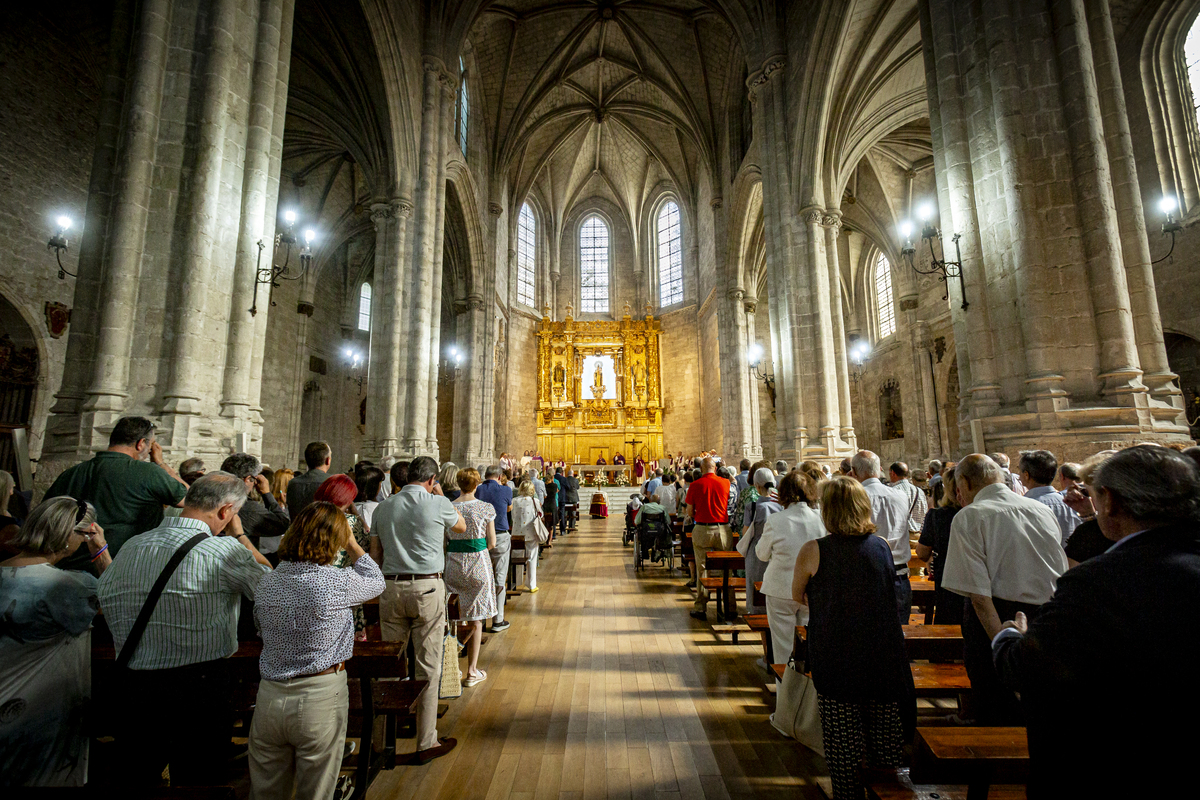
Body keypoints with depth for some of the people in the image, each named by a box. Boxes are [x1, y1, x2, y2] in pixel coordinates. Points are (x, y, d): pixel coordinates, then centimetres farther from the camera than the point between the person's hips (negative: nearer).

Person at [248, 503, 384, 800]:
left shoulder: (267, 582, -2)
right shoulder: (336, 583, -21)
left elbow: (261, 625, 13)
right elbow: (376, 581, -1)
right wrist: (353, 545, 9)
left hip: (269, 697, 5)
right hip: (320, 698, -5)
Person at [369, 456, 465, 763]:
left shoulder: (383, 507, 6)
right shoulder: (438, 504, -7)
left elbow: (375, 555, 9)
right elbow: (461, 526, 13)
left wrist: (380, 589, 19)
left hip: (391, 588, 4)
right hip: (427, 588, -4)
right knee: (428, 667, 5)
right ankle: (426, 743, 15)